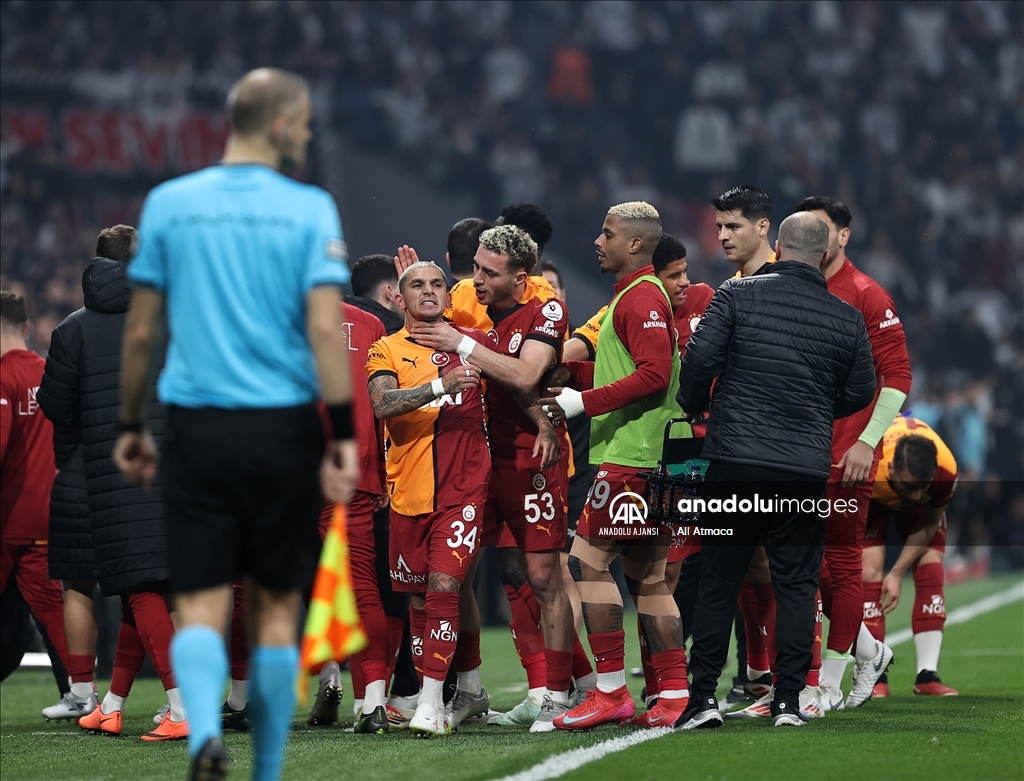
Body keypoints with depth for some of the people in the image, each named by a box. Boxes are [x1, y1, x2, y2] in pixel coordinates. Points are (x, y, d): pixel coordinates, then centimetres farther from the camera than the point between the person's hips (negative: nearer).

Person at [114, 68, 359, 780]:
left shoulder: (168, 204, 4)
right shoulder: (309, 209, -3)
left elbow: (141, 330, 7)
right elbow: (326, 328, -11)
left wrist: (132, 426, 17)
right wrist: (344, 435, -10)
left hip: (197, 427, 1)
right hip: (283, 427, -1)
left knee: (201, 605, 0)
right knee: (276, 606, 10)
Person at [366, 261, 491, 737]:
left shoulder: (471, 343, 10)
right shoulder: (386, 351, 6)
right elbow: (382, 404, -14)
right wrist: (441, 385, -24)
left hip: (464, 488, -1)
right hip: (409, 492, 1)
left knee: (443, 587, -13)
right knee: (418, 596, 9)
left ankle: (431, 702, -13)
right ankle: (430, 691, 24)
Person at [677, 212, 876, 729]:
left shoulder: (737, 295, -2)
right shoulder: (847, 318, 4)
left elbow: (698, 360, -8)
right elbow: (861, 393, 13)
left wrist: (695, 409, 12)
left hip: (735, 462, -1)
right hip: (806, 471, 1)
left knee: (719, 580, 6)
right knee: (796, 584, 8)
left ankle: (704, 696, 3)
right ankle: (789, 700, 5)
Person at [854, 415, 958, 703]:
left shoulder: (946, 471, -38)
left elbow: (928, 525, -18)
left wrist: (897, 574, -20)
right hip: (869, 496, -2)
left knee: (931, 567, -12)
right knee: (869, 568, -18)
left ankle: (927, 675, -8)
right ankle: (872, 676, -13)